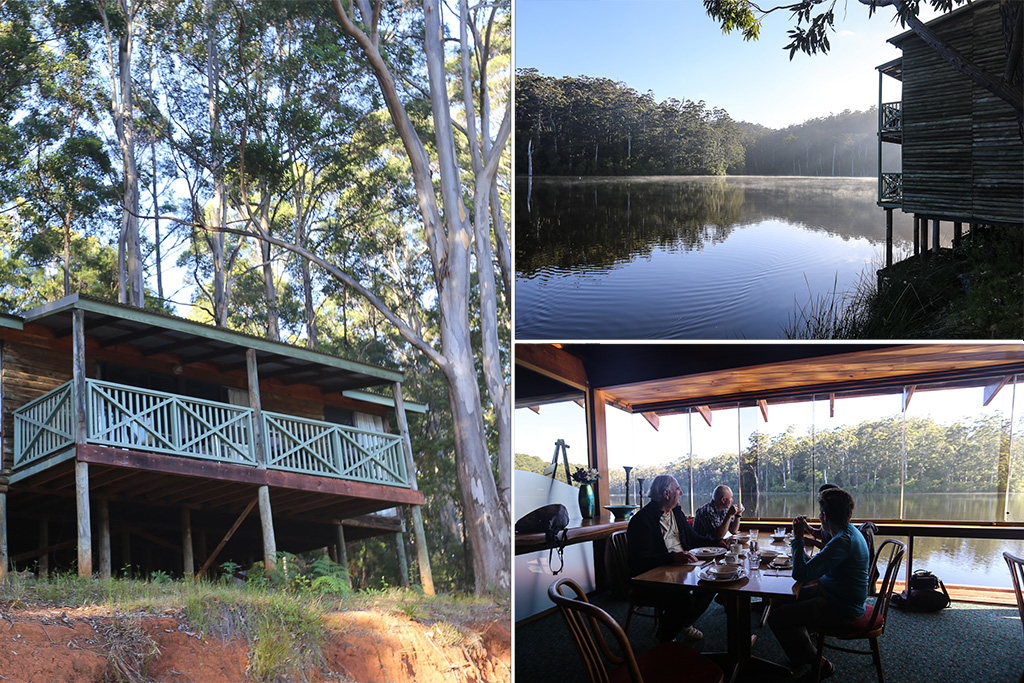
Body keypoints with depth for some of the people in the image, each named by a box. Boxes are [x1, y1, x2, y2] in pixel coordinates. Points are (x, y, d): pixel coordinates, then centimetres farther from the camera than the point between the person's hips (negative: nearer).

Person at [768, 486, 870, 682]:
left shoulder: (843, 541, -29)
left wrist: (798, 538, -22)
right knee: (780, 602, 17)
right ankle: (801, 656, 30)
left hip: (841, 609, -11)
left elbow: (801, 574, -30)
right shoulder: (848, 530, 4)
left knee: (777, 618, -12)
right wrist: (809, 531, 20)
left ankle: (819, 665, 6)